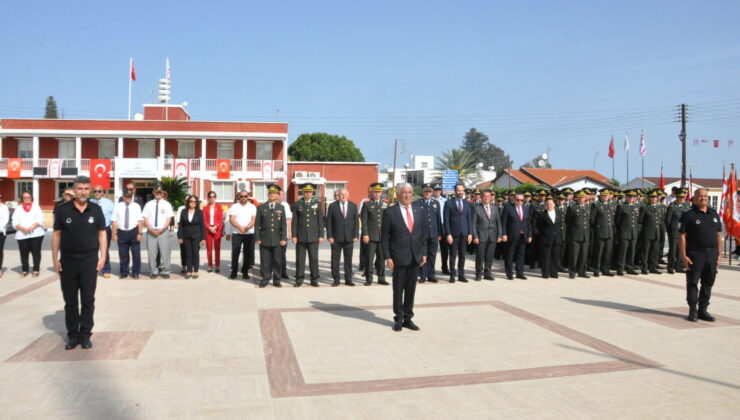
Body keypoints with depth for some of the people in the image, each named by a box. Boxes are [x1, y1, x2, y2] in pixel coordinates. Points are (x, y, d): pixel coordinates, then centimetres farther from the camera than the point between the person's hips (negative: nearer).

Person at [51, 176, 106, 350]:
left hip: (90, 260, 0)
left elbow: (102, 233, 4)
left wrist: (103, 256, -3)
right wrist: (55, 259, -2)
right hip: (68, 260, 0)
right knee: (70, 300, 8)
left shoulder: (96, 209, 1)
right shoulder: (63, 210, -2)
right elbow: (56, 234, 2)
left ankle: (85, 334, 15)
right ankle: (72, 334, 19)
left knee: (88, 300, 5)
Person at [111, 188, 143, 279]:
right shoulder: (118, 206, 4)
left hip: (134, 232, -1)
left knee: (136, 254, 2)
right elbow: (114, 221, 2)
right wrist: (114, 234, -3)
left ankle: (135, 273, 14)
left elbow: (139, 221, -1)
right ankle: (124, 272, 22)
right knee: (123, 254, 8)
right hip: (122, 233, 1)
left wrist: (139, 233, -8)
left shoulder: (136, 206, 3)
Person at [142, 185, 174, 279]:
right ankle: (154, 271, 14)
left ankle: (165, 271, 8)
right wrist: (151, 229, -9)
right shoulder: (149, 205, 9)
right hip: (151, 232, 2)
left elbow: (169, 218, -1)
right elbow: (145, 218, 5)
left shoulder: (166, 204, 5)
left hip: (163, 231, -2)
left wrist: (162, 229, -12)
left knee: (165, 252, -2)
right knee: (151, 252, 3)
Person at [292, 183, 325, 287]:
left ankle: (314, 279, 11)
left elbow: (320, 221, 5)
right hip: (301, 236, 0)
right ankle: (299, 279, 12)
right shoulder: (297, 204, 5)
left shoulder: (317, 203, 6)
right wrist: (293, 235, -3)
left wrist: (321, 235, 0)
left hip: (314, 236, 0)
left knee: (314, 258, 2)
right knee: (300, 259, 3)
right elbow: (294, 221, 4)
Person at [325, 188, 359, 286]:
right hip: (336, 238, -1)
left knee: (348, 259, 6)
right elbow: (329, 222, 1)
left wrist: (356, 235, -2)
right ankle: (336, 280, 11)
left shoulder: (353, 206, 8)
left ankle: (348, 279, 14)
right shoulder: (332, 206, 2)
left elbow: (356, 222, 7)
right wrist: (329, 236, -7)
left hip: (349, 238, 2)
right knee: (335, 259, 2)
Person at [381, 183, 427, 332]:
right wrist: (387, 257, -8)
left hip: (416, 257, 3)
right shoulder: (390, 212, -4)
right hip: (399, 257, -3)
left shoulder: (420, 211, 8)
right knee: (398, 289, 6)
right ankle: (398, 319, 19)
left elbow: (423, 234, 11)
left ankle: (408, 318, 21)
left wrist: (424, 253, 5)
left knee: (411, 289, 10)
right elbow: (384, 237, -3)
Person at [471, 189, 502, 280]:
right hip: (481, 236, -3)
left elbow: (498, 222, 12)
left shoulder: (495, 208, 13)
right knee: (480, 256, 0)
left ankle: (488, 273, 17)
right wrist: (475, 236, -9)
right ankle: (479, 274, 11)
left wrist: (499, 235, 5)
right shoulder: (476, 208, 1)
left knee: (490, 256, 6)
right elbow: (473, 223, -3)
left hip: (493, 236, 3)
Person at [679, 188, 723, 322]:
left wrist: (719, 253, 9)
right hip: (695, 254, -5)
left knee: (708, 283, 9)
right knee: (692, 282, 1)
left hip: (712, 254, 5)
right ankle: (693, 311, 10)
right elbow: (682, 236, -8)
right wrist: (684, 256, -13)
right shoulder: (688, 215, -4)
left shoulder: (714, 214, 13)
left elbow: (719, 235, 15)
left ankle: (703, 310, 19)